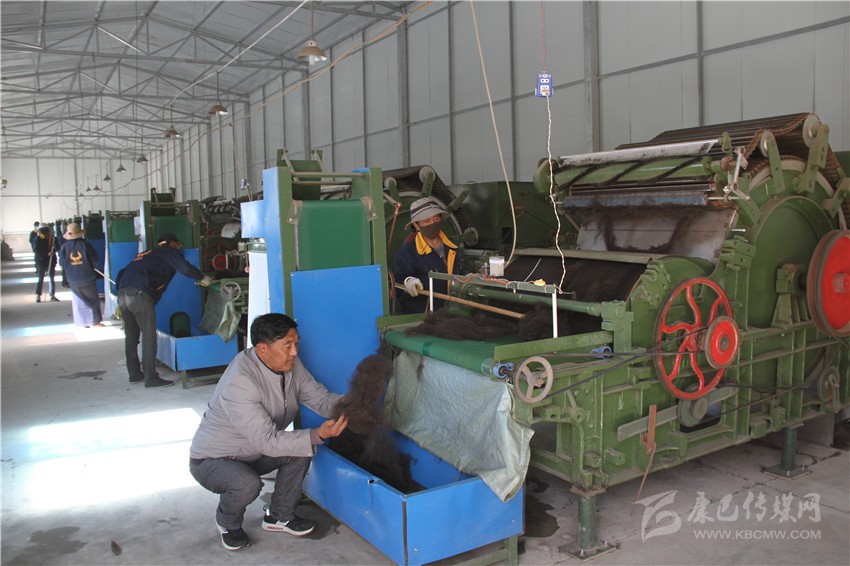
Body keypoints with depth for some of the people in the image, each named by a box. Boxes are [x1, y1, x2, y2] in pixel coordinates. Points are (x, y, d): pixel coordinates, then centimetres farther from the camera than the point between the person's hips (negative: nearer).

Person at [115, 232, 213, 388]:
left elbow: (122, 273, 31)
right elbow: (186, 268, -5)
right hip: (139, 294, -8)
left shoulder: (146, 253, 32)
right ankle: (151, 378, -3)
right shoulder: (169, 251, 11)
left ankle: (134, 374, 23)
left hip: (123, 292, 8)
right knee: (148, 336, -4)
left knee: (131, 336, 15)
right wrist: (202, 278, 11)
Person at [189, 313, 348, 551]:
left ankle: (279, 516, 7)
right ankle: (228, 523, 2)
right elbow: (267, 441, -36)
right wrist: (317, 435, -46)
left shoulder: (290, 364, -12)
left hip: (251, 452, 7)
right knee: (247, 484, -34)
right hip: (212, 459, -7)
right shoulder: (239, 383, -35)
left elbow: (321, 399, -9)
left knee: (302, 445, -13)